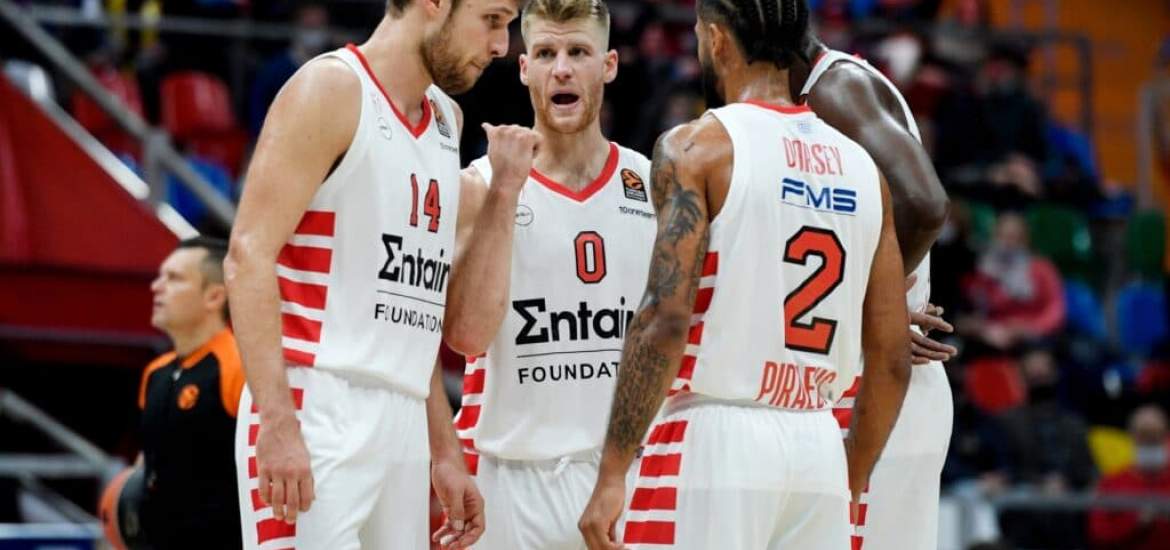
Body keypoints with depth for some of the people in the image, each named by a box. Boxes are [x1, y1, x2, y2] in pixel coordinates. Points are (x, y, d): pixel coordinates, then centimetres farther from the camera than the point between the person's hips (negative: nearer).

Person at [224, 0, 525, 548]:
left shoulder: (446, 122, 19)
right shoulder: (331, 88, -4)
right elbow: (249, 256, -13)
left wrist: (444, 452, 20)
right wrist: (278, 422, -21)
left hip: (404, 428, 8)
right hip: (316, 418, -8)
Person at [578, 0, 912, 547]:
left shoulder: (698, 147, -4)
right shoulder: (861, 167, 13)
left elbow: (665, 320, -14)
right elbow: (892, 358, 14)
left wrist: (612, 473, -13)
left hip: (714, 442, -5)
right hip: (818, 448, 6)